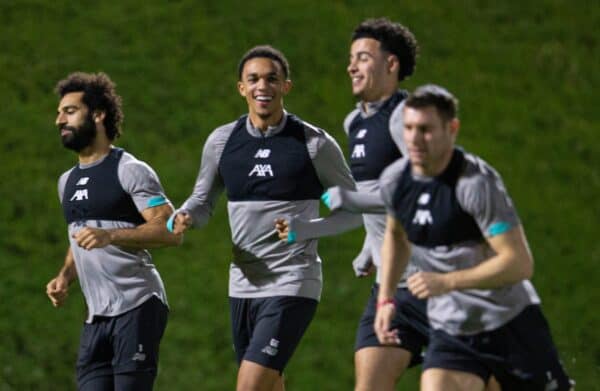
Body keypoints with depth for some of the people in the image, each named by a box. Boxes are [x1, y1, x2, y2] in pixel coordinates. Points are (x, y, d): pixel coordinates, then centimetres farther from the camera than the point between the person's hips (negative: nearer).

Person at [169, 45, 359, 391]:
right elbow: (203, 201, 17)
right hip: (243, 284, 5)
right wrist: (184, 218, -6)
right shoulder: (222, 141, 6)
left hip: (292, 284, -5)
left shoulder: (314, 143, -5)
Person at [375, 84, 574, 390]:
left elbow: (520, 263, -27)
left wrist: (447, 282, -31)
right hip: (448, 330, 5)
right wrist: (386, 299, 15)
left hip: (511, 322, -4)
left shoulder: (476, 182, -22)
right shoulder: (394, 181, -2)